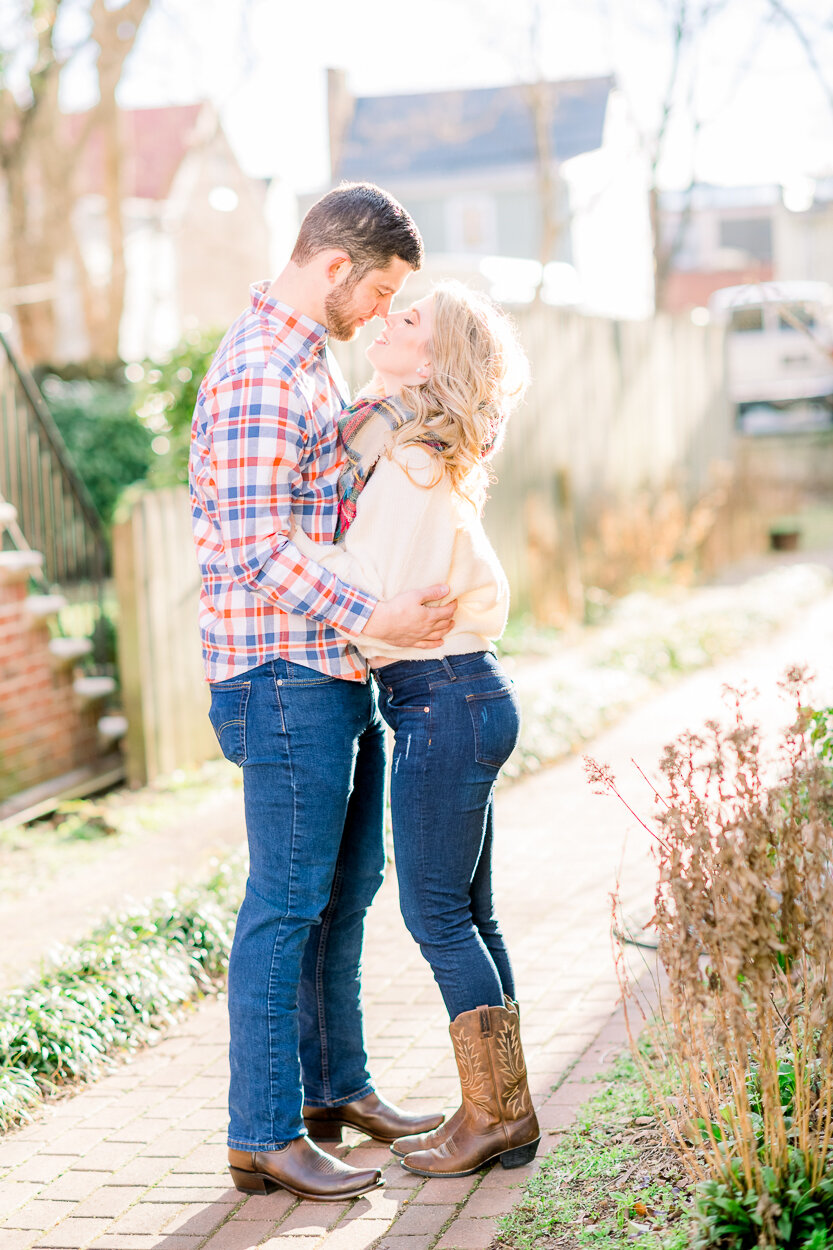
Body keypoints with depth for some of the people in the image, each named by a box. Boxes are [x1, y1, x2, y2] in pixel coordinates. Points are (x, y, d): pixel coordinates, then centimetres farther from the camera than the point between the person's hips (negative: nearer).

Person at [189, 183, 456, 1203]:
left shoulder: (310, 361, 16)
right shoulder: (258, 374, -17)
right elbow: (258, 546, -23)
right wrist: (371, 617, -28)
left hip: (338, 668, 10)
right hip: (285, 671, -10)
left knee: (345, 888, 17)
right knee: (287, 904, -5)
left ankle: (334, 1088, 30)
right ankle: (263, 1136, 2)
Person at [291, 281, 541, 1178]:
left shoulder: (410, 466, -17)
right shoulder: (425, 457, 13)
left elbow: (371, 595, -20)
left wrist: (282, 536, -11)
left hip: (444, 702, -10)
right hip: (463, 696, 10)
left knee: (437, 913, -2)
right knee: (466, 913, 13)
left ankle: (493, 1115, 6)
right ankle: (504, 1109, 21)